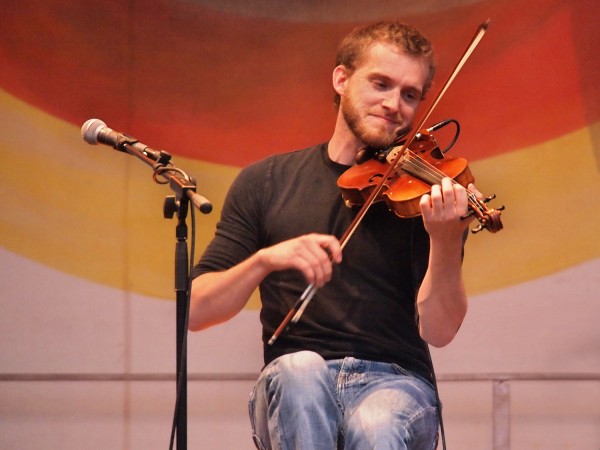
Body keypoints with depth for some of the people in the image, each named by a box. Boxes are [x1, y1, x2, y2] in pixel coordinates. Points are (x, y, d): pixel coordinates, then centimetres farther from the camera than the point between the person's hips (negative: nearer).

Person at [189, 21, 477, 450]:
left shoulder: (416, 194, 6)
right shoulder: (266, 183, 11)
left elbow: (437, 330, -7)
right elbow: (196, 311, 5)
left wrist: (447, 242, -25)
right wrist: (264, 259, -14)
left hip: (396, 384, -2)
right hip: (294, 386, 2)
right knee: (302, 367, -34)